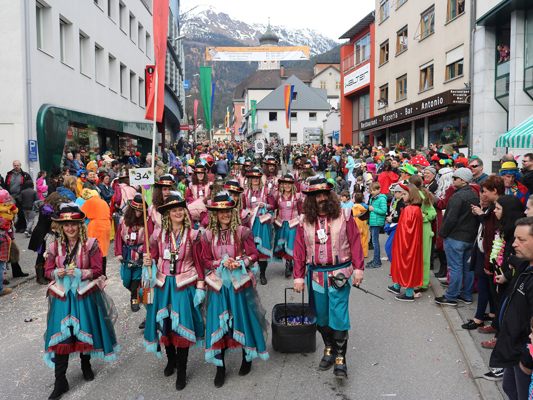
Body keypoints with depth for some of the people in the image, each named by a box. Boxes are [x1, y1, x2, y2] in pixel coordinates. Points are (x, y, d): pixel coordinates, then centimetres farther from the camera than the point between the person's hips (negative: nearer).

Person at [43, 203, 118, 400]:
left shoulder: (91, 244, -8)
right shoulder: (55, 246, 1)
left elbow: (97, 271, -9)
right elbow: (47, 270, 5)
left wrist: (78, 273, -22)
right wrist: (57, 273, -17)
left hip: (86, 295, -1)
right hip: (62, 296, 2)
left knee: (85, 331, 13)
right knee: (60, 336, -1)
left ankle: (86, 364, 40)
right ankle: (60, 382, 9)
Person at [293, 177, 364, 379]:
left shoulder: (344, 216, -4)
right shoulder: (305, 221, 3)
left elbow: (355, 242, -4)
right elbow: (299, 250, 3)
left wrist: (358, 268, -8)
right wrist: (298, 276, 1)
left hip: (339, 274, -3)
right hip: (316, 275, 3)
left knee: (339, 316, -3)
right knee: (321, 316, 13)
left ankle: (340, 358, 8)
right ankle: (329, 349, 32)